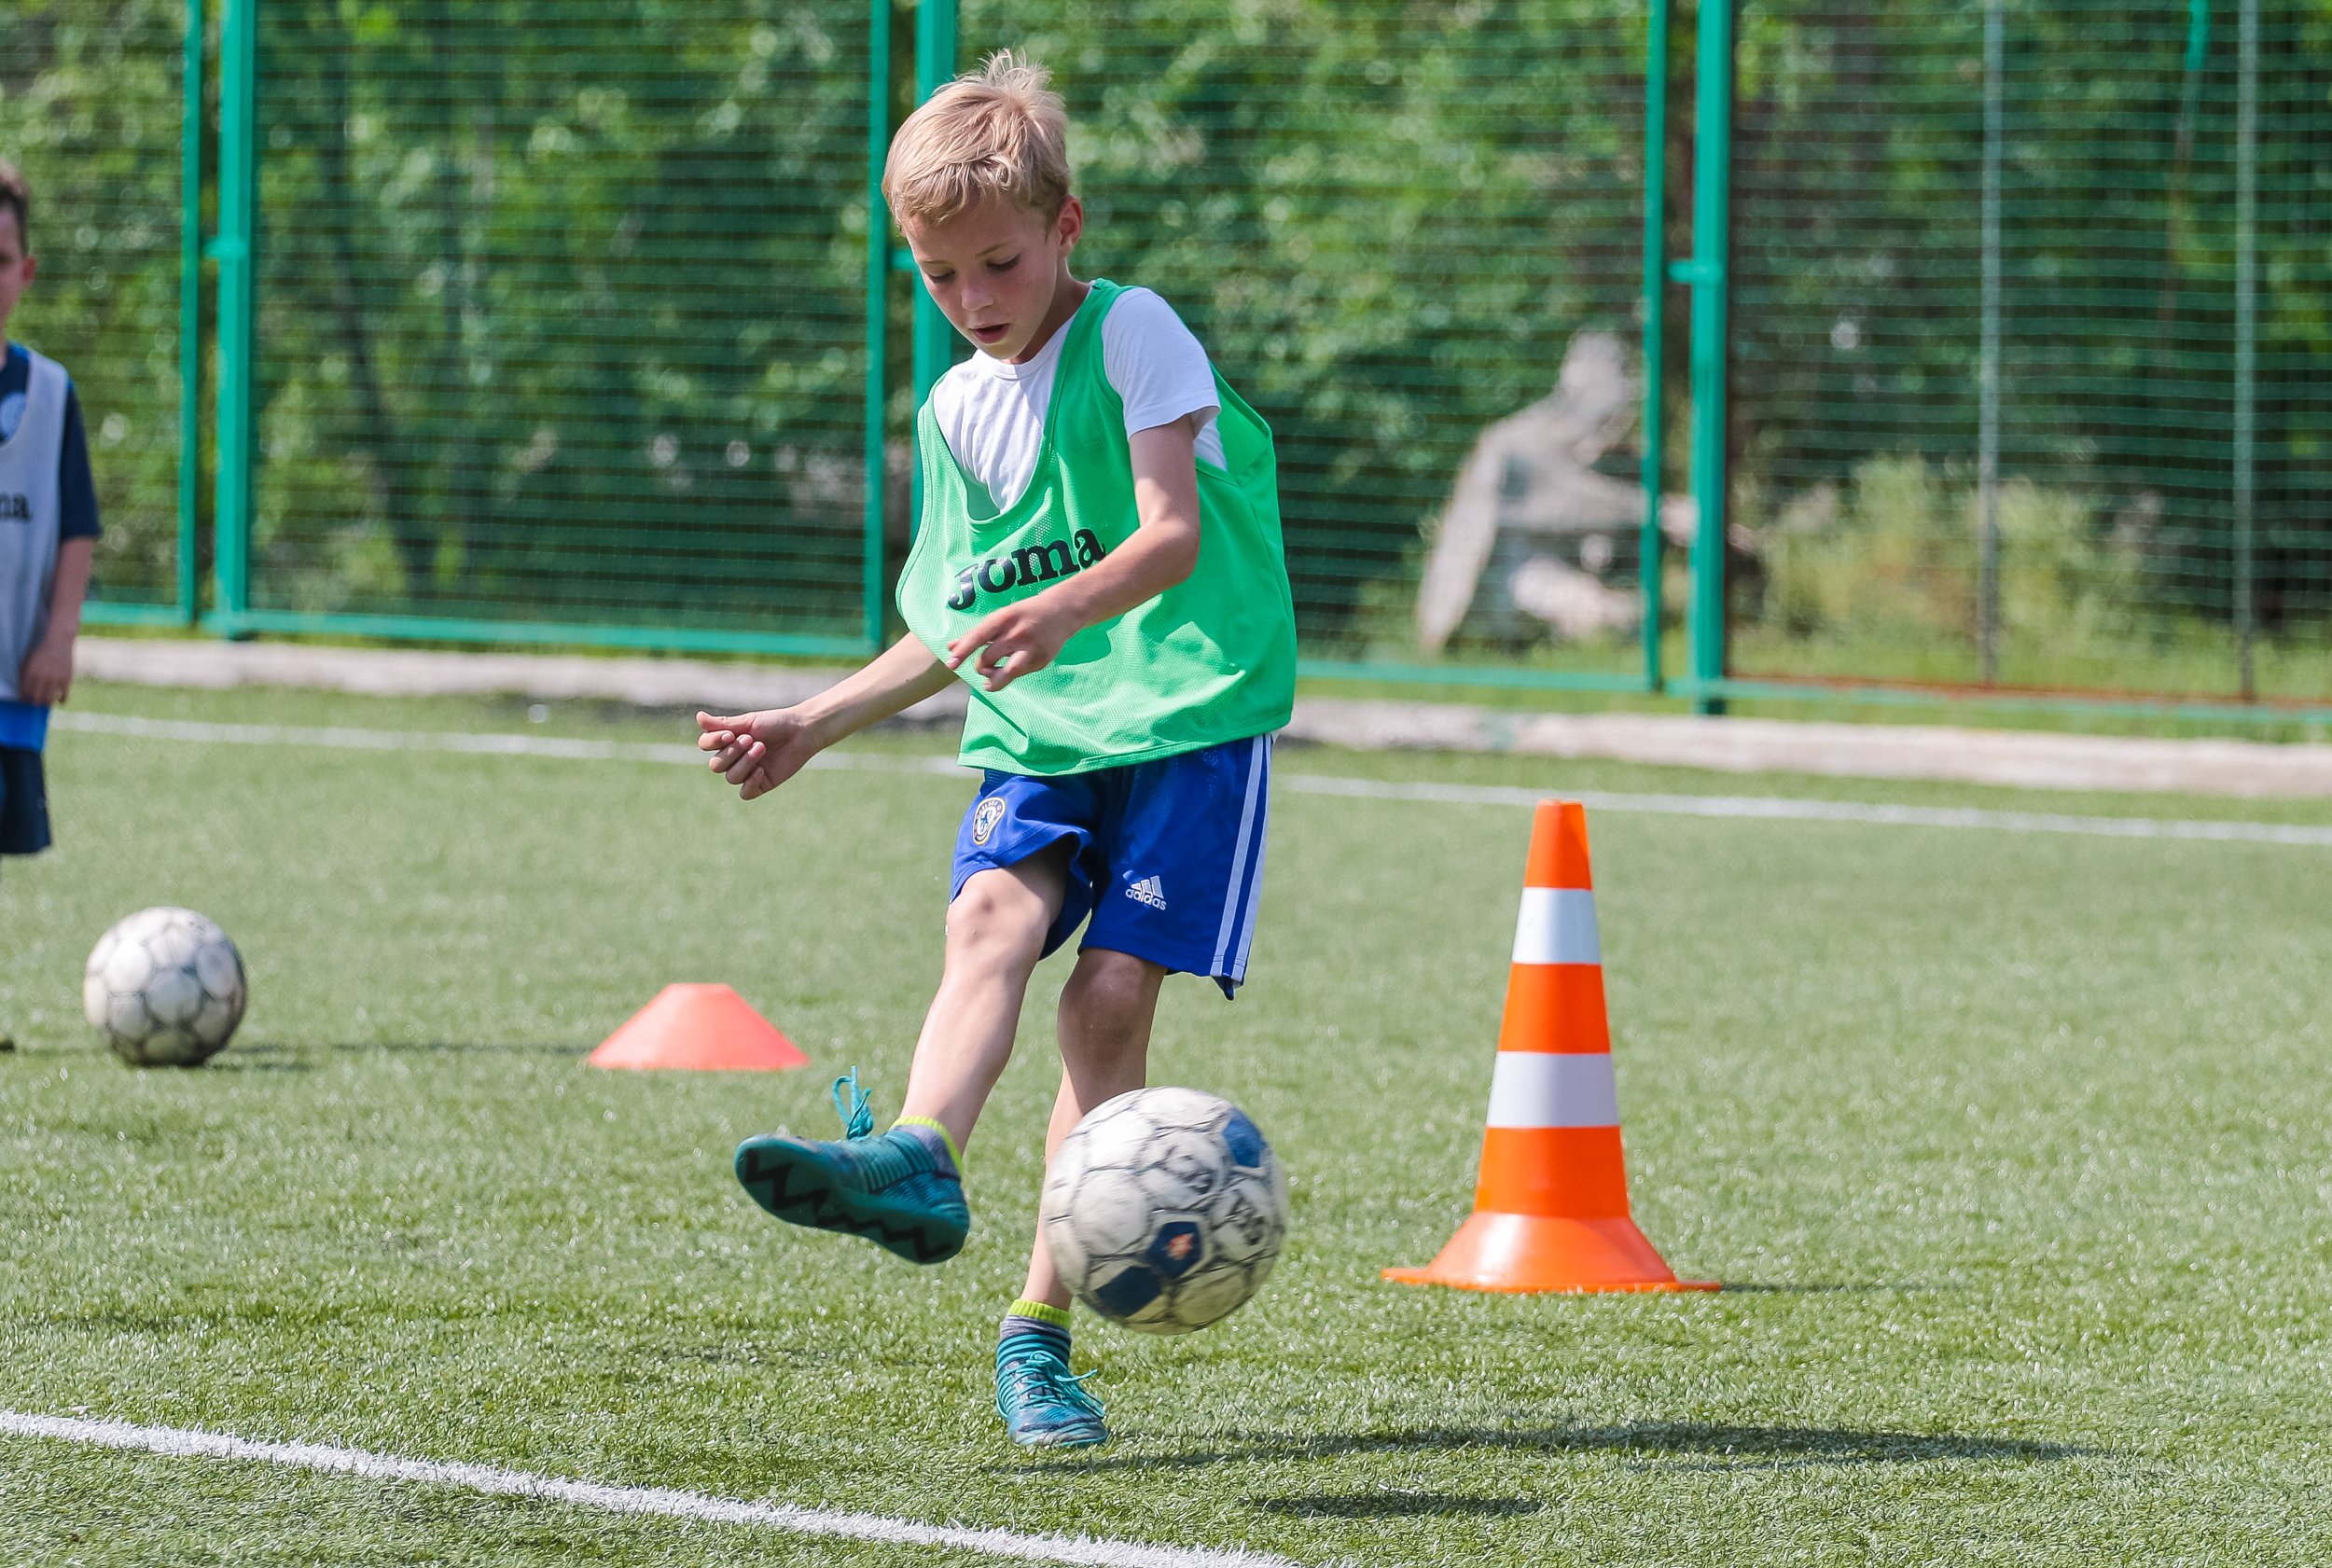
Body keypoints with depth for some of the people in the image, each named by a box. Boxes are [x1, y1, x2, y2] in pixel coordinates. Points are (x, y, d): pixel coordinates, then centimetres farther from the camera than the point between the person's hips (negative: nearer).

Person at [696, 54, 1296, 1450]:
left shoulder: (1135, 336, -6)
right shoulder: (956, 410, 14)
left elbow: (1173, 533, -20)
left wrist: (1063, 612, -38)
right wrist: (812, 727, 19)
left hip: (1189, 715, -5)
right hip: (1037, 733, 5)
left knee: (1113, 992, -15)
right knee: (992, 918, -24)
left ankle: (1038, 1335, -12)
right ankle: (919, 1165, -50)